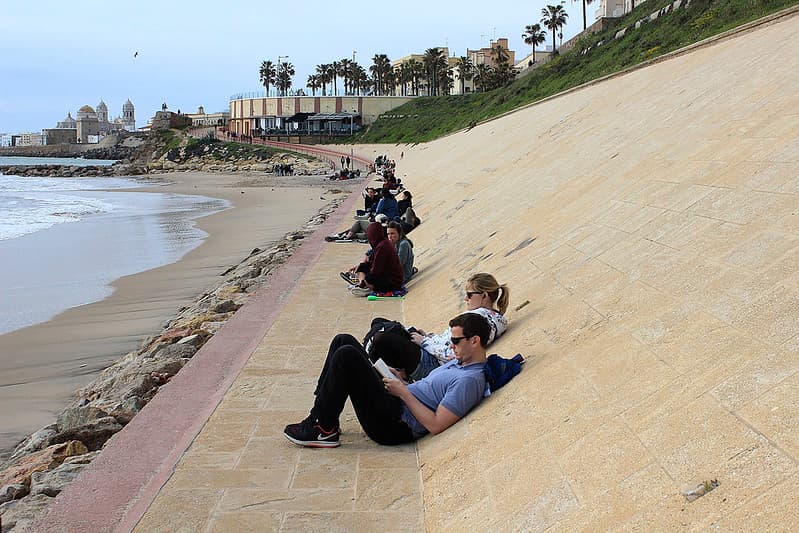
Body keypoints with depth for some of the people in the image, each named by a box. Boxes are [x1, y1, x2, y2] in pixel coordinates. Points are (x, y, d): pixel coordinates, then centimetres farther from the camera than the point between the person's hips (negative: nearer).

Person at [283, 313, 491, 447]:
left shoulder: (469, 380, -17)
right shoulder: (460, 361, 15)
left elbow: (435, 425, -22)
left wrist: (403, 392, -14)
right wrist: (400, 382, 8)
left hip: (395, 426, -10)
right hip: (394, 405, 10)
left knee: (346, 355, -23)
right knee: (344, 341, 4)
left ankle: (324, 430, -11)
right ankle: (322, 414, 4)